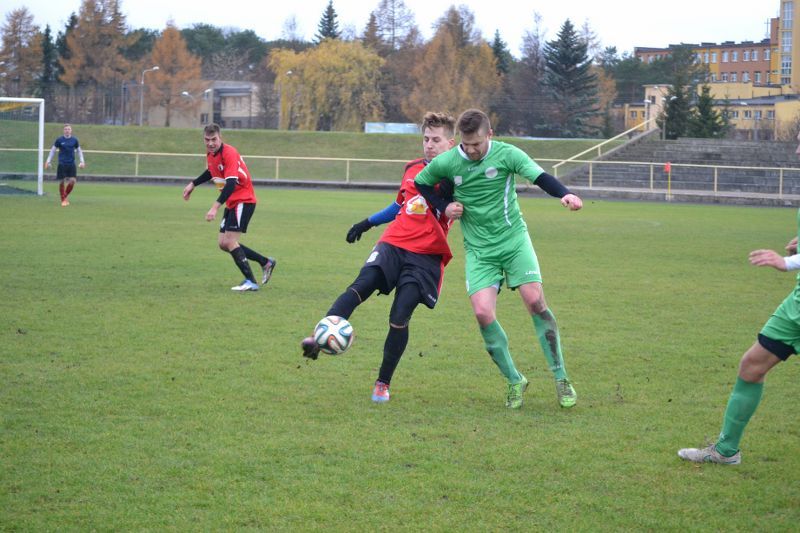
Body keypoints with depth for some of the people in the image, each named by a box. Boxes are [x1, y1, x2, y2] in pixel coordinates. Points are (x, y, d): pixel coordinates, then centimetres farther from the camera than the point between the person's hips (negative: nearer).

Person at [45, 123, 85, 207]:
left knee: (72, 181, -8)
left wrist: (82, 161, 7)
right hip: (62, 164, -1)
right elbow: (53, 150, 8)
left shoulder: (74, 140, 6)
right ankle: (63, 200, 11)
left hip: (71, 164, 1)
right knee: (62, 182, -3)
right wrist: (48, 161, 2)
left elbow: (79, 151, 16)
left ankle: (65, 196, 15)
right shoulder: (59, 140, 1)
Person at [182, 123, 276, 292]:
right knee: (223, 244, 8)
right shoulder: (210, 154, 5)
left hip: (243, 201, -9)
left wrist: (215, 207, -41)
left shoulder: (229, 153, -23)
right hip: (232, 203, 9)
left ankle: (250, 282, -12)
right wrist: (193, 184, 21)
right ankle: (266, 263, 19)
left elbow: (231, 184, -33)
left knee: (229, 242, -16)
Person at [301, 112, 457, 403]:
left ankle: (383, 384, 3)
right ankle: (319, 338, -36)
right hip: (393, 244, 4)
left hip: (425, 256, -4)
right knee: (361, 285, -23)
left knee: (400, 316, -13)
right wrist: (367, 223, 29)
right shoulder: (412, 169, 16)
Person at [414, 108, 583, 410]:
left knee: (535, 301, -15)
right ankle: (515, 381, 3)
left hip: (514, 240, -1)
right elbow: (420, 183, 15)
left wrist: (564, 194, -41)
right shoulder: (446, 163, -3)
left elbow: (539, 176, -21)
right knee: (483, 313, -15)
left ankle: (561, 379, -2)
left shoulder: (506, 154, -9)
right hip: (479, 250, 1)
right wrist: (444, 207, -2)